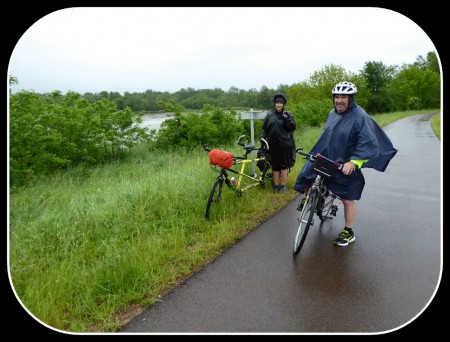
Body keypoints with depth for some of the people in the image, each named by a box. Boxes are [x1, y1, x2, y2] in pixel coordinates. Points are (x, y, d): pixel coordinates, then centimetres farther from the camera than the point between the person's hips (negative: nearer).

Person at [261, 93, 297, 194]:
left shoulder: (288, 114, 2)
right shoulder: (269, 115, 8)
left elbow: (292, 127, -8)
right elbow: (264, 129, 10)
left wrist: (287, 118, -18)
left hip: (284, 145, -2)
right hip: (273, 145, 3)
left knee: (284, 166, 4)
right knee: (274, 166, 8)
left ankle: (283, 185, 15)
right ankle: (276, 185, 20)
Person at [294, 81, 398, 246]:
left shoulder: (360, 117, -16)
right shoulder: (332, 113, 6)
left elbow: (368, 144, -21)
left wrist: (353, 162, -29)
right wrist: (317, 152, 20)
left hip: (345, 166, -6)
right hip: (324, 160, 6)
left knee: (348, 200, 5)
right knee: (306, 175, -1)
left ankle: (349, 233, 23)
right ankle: (308, 197, 31)